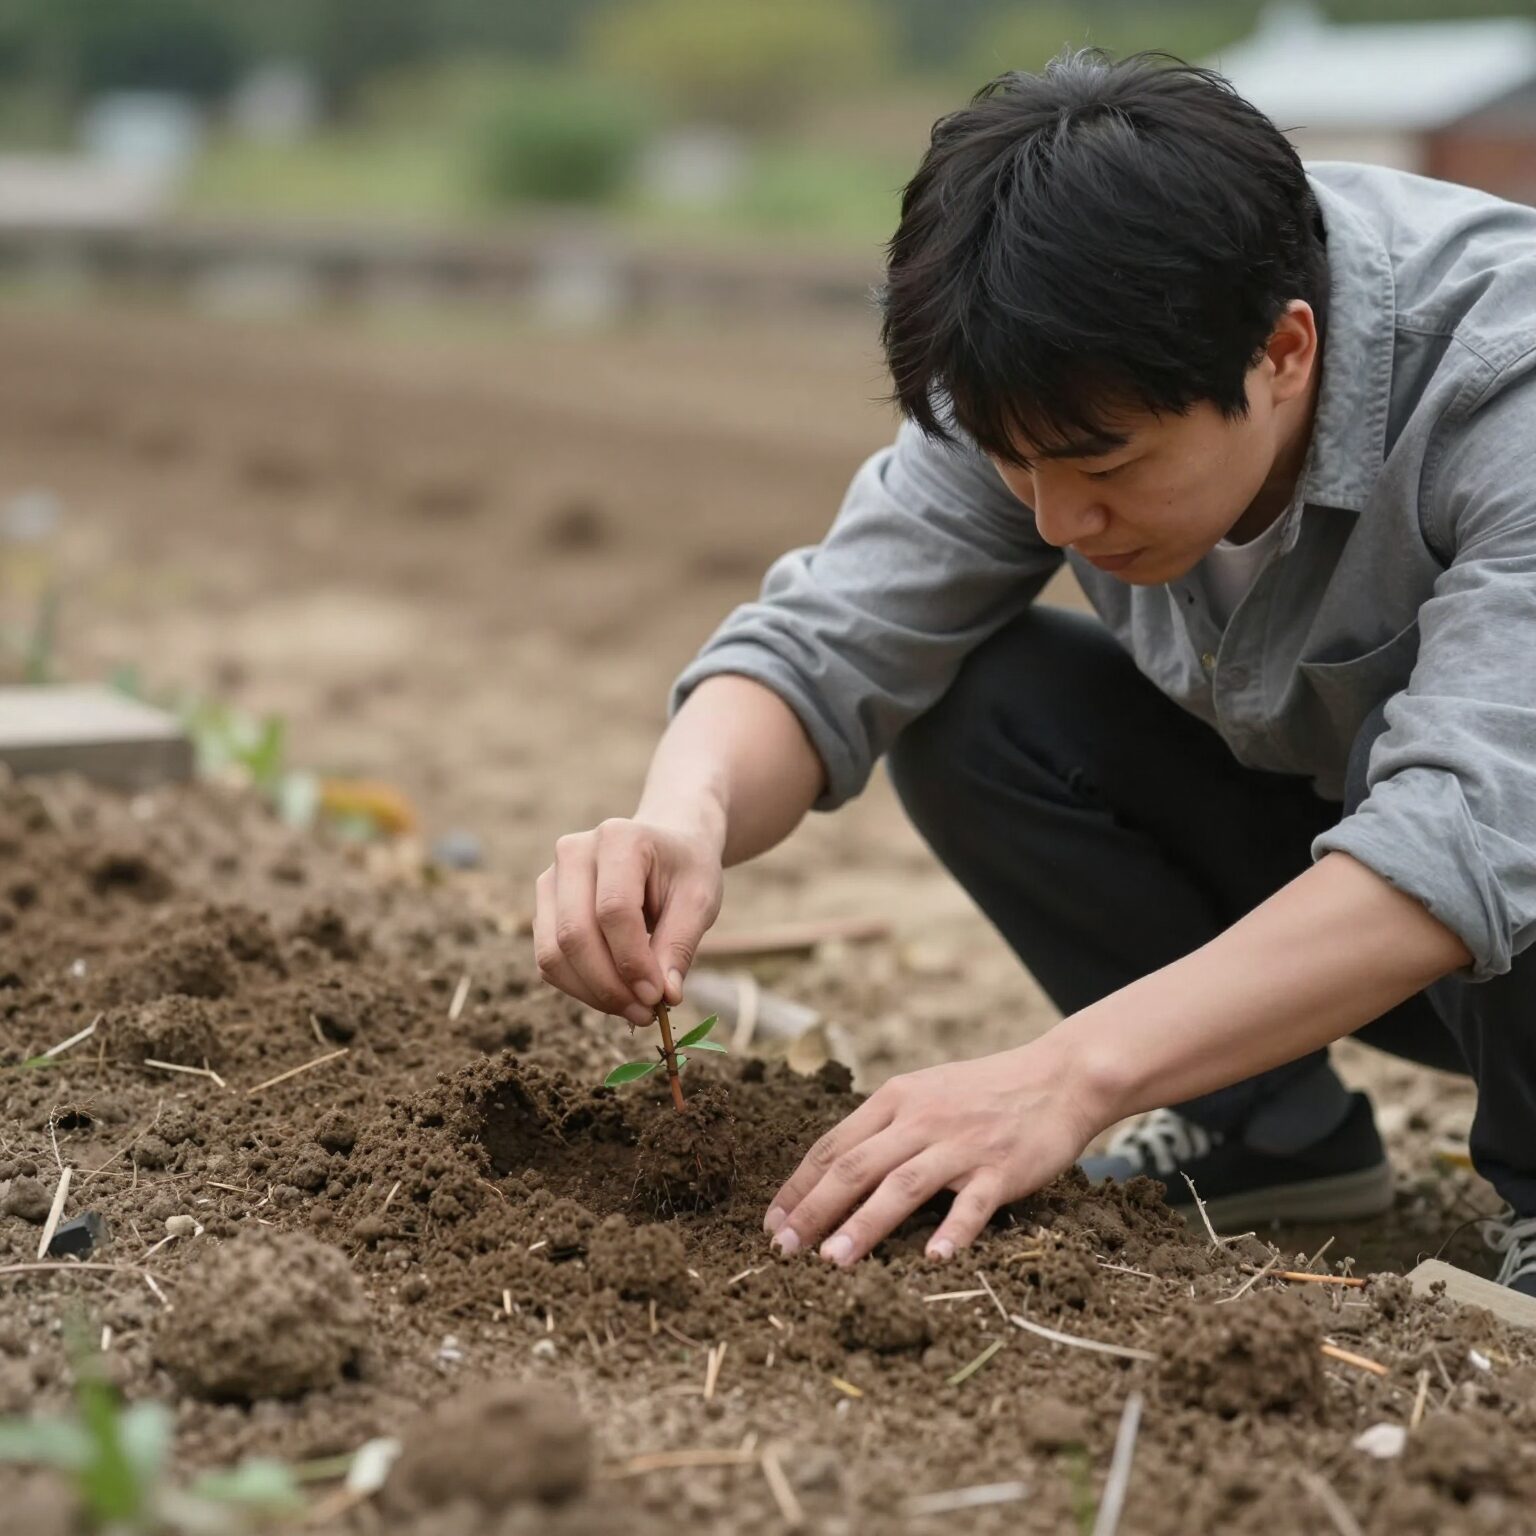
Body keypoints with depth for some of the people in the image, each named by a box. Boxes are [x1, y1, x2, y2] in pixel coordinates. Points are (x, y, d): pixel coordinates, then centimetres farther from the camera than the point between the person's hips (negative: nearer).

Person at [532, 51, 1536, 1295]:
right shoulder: (1058, 390, -19)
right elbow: (828, 642, -20)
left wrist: (1070, 1075, -50)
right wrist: (684, 815, -44)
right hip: (1296, 842, 5)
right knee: (967, 702, -18)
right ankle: (1272, 1133, -2)